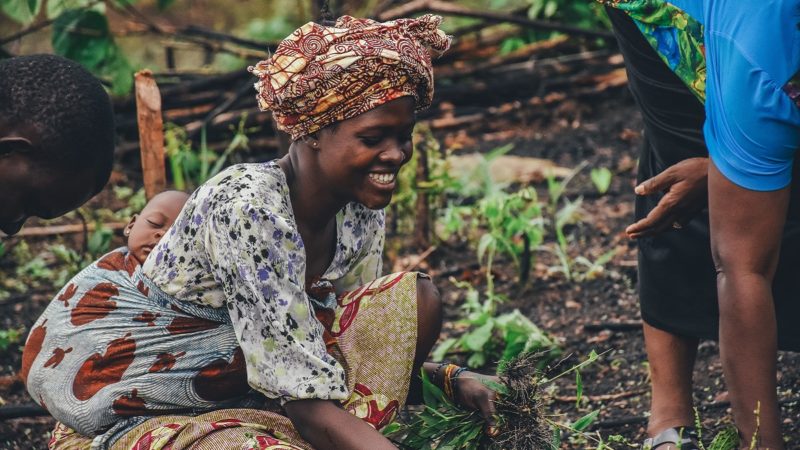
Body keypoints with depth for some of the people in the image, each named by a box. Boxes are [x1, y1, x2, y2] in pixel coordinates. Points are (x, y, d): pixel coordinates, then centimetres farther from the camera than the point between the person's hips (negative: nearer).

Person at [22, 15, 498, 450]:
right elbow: (310, 406, -31)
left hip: (256, 393, 8)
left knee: (416, 298, -7)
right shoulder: (243, 207, -29)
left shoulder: (362, 209, -4)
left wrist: (451, 378, -5)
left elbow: (369, 340, 11)